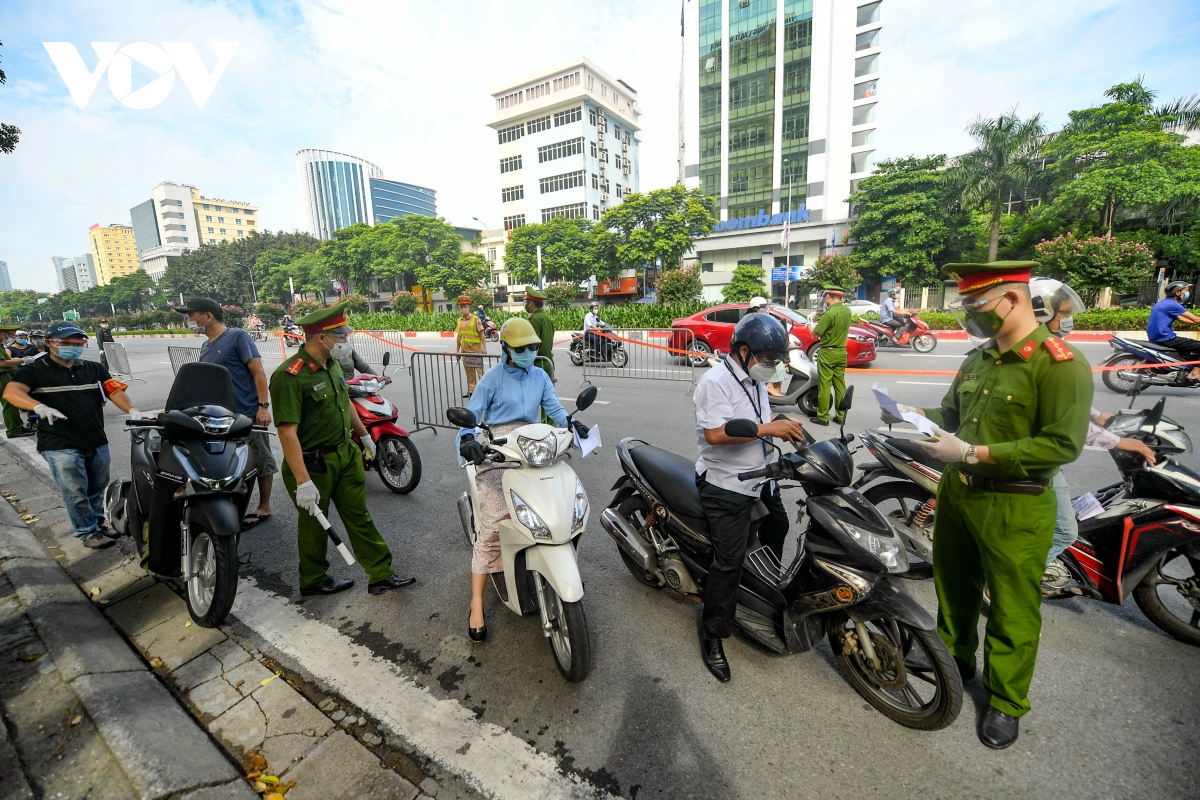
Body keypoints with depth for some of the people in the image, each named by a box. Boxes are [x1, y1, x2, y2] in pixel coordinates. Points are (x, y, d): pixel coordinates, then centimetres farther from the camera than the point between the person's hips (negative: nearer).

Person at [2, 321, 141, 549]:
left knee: (98, 489, 15)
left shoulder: (94, 369, 11)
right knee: (76, 493, 0)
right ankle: (87, 532, 12)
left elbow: (115, 390, -2)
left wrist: (131, 410, -21)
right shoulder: (35, 371, 1)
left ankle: (98, 523, 32)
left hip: (97, 442, 4)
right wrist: (39, 406, -35)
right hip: (61, 446, -4)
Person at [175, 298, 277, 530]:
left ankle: (264, 507, 16)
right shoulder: (205, 347, 15)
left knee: (261, 461, 4)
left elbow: (258, 372, -13)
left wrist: (263, 406, -20)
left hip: (249, 414, -8)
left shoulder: (237, 336, -7)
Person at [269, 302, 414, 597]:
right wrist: (303, 482, -28)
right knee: (314, 524, 14)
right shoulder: (289, 376, -23)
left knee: (360, 518, 12)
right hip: (313, 464, -7)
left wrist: (364, 434, 25)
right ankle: (313, 581, 36)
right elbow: (287, 432, -27)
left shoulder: (332, 364, 3)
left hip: (346, 453, 7)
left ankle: (381, 575, 21)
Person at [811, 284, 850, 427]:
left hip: (827, 352, -7)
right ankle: (840, 416, 18)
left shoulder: (830, 314, -19)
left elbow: (816, 334, -14)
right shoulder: (847, 311, 4)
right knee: (840, 385, 12)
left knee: (824, 385, -2)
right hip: (841, 352, 7)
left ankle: (823, 417, 3)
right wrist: (823, 316, 15)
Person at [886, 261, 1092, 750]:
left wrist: (973, 453, -25)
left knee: (1013, 611, 10)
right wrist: (914, 414, -5)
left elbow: (1063, 444, -21)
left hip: (1014, 507, -7)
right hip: (957, 491, 7)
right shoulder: (978, 358, 8)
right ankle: (955, 660, 46)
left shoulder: (1059, 364, -16)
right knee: (954, 586, 23)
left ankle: (1006, 701, 31)